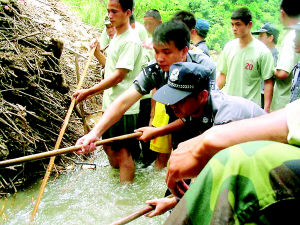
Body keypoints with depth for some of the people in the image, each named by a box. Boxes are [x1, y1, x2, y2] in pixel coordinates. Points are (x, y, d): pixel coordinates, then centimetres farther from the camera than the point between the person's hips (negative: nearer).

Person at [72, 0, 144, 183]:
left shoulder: (131, 41, -16)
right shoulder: (116, 38, 15)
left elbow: (119, 75, -21)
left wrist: (88, 92, -20)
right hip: (110, 104, 10)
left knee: (123, 153, -2)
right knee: (109, 147, 21)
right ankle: (116, 181, 40)